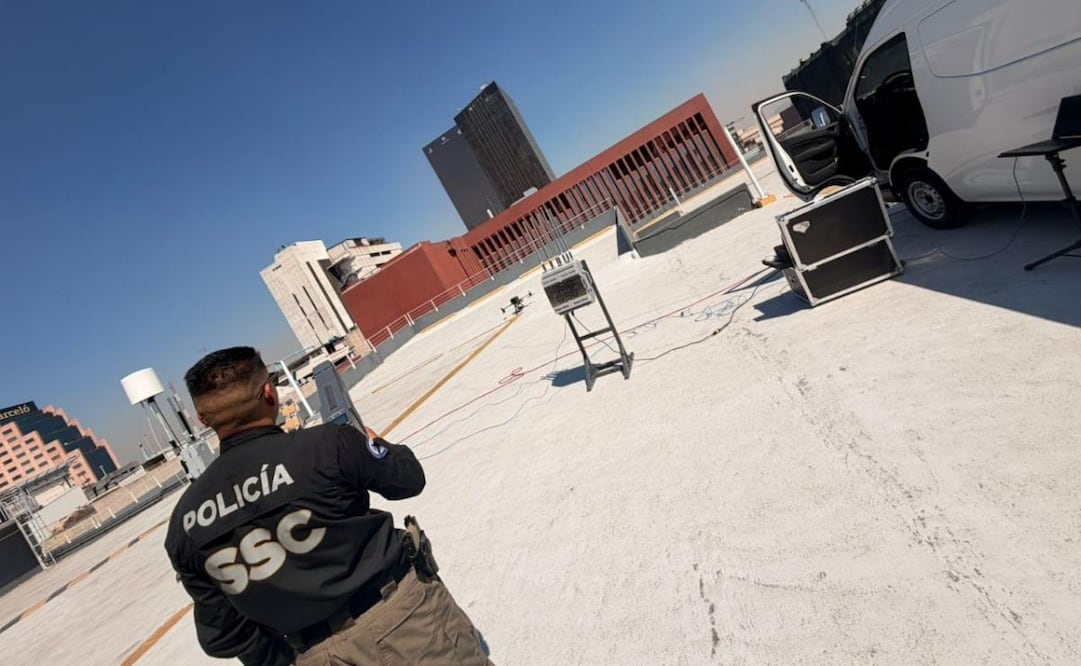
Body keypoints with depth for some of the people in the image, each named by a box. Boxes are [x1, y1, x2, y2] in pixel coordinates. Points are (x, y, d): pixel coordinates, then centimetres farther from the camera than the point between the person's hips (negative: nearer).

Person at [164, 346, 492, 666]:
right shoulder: (326, 443, -20)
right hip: (401, 613, -4)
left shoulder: (184, 523, -4)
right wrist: (373, 444, 16)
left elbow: (221, 633, 5)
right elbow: (409, 479, -4)